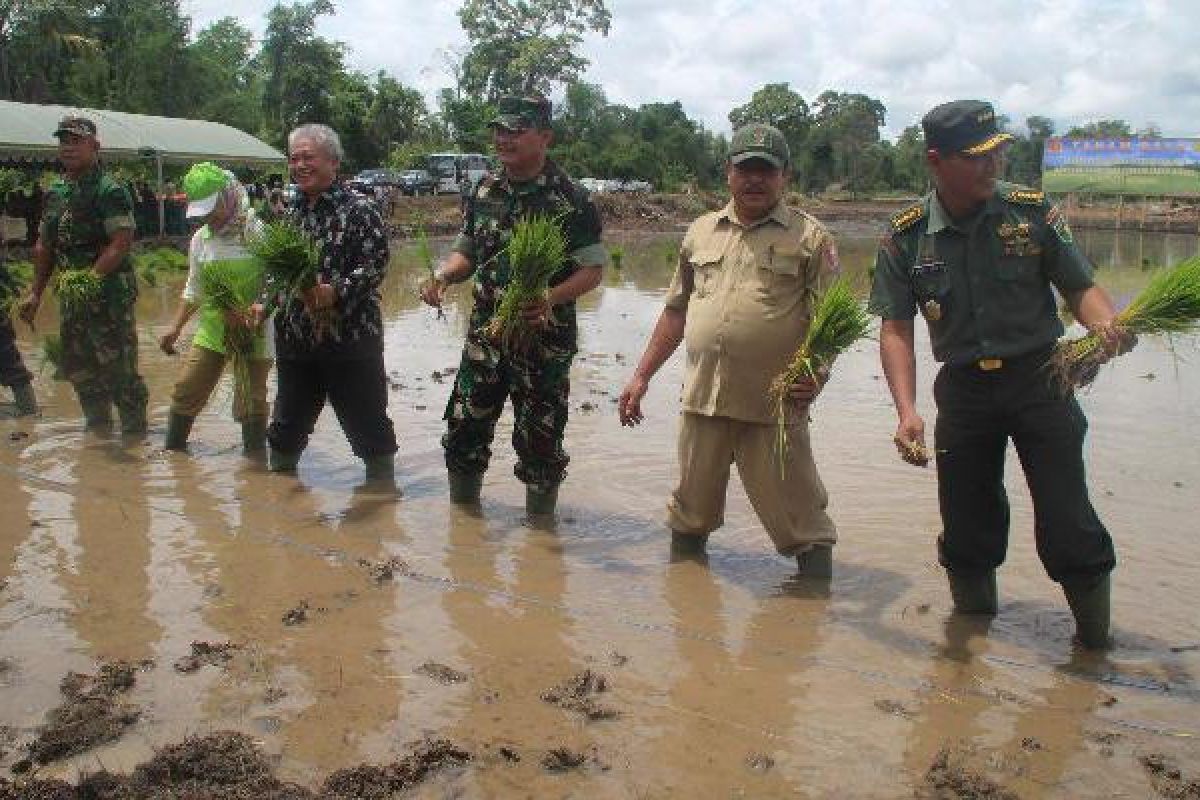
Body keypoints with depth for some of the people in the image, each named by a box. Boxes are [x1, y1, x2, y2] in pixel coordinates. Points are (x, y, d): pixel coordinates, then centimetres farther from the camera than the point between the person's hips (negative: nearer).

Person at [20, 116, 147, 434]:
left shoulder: (109, 191, -11)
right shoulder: (55, 193, 13)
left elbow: (121, 244, -20)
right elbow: (44, 246, 20)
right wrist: (35, 293, 17)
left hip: (109, 293, -8)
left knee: (119, 370, -6)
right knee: (78, 368, 16)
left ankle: (135, 433, 5)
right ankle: (98, 430, 30)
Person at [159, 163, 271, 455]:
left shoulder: (259, 232, -11)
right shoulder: (200, 239, 6)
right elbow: (194, 290, 16)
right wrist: (175, 328, 9)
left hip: (253, 328, -5)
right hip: (212, 326, 5)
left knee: (250, 402, -1)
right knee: (187, 391, 6)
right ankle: (172, 450, 21)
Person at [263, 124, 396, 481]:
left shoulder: (359, 210, -8)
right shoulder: (289, 214, 12)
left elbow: (375, 265, -17)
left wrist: (335, 292, -29)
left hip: (351, 337, -6)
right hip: (295, 340, 6)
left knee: (368, 425, 3)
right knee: (286, 424, 17)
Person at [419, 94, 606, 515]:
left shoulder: (570, 200, -9)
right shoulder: (484, 191, 6)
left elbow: (593, 270, -9)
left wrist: (551, 298, -26)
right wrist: (442, 275, -6)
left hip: (544, 338, -4)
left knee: (539, 440, 4)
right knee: (464, 429, 8)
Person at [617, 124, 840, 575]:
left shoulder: (810, 238, 1)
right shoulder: (702, 232, 15)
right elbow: (676, 312, 19)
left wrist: (817, 373, -21)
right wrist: (641, 376, 16)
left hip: (774, 407, -4)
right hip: (701, 401, 5)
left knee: (801, 521, 0)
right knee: (690, 514, 17)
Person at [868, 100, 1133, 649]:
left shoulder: (1031, 211, -3)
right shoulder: (906, 237, -2)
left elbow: (1081, 288, -1)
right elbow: (896, 329, -4)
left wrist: (1106, 325, -24)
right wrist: (907, 411, -17)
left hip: (1039, 378, -1)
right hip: (963, 390, 1)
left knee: (1067, 525, -5)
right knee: (966, 526, 8)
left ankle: (1096, 645, 15)